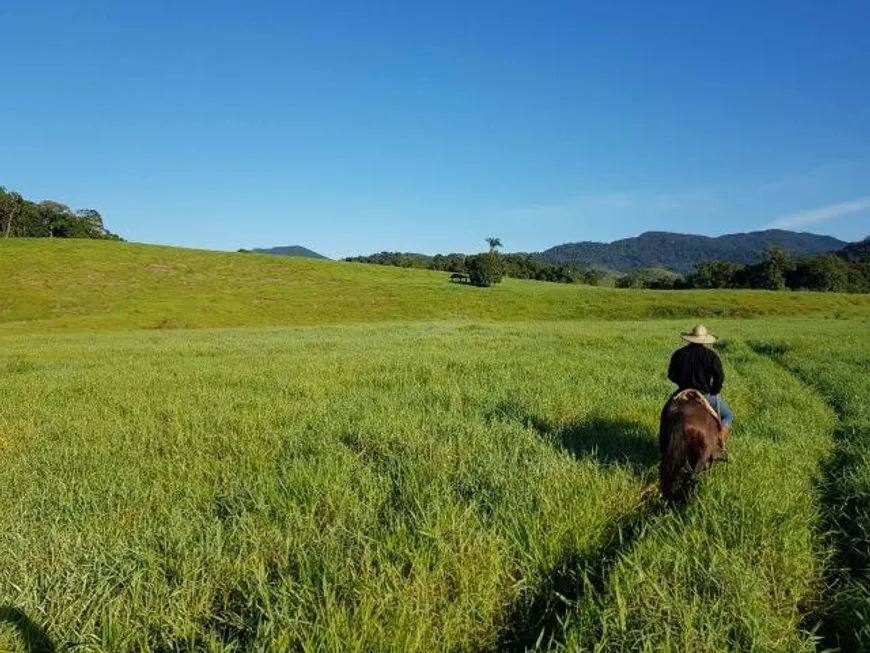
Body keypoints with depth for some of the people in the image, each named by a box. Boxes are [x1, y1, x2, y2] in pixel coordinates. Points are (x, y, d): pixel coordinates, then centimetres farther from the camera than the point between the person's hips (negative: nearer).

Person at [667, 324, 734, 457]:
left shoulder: (678, 354, 1)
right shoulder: (710, 355, -8)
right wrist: (714, 392, 2)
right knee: (728, 415, 16)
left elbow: (671, 375, 8)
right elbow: (719, 377, -13)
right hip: (705, 395, -3)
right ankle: (720, 447, 0)